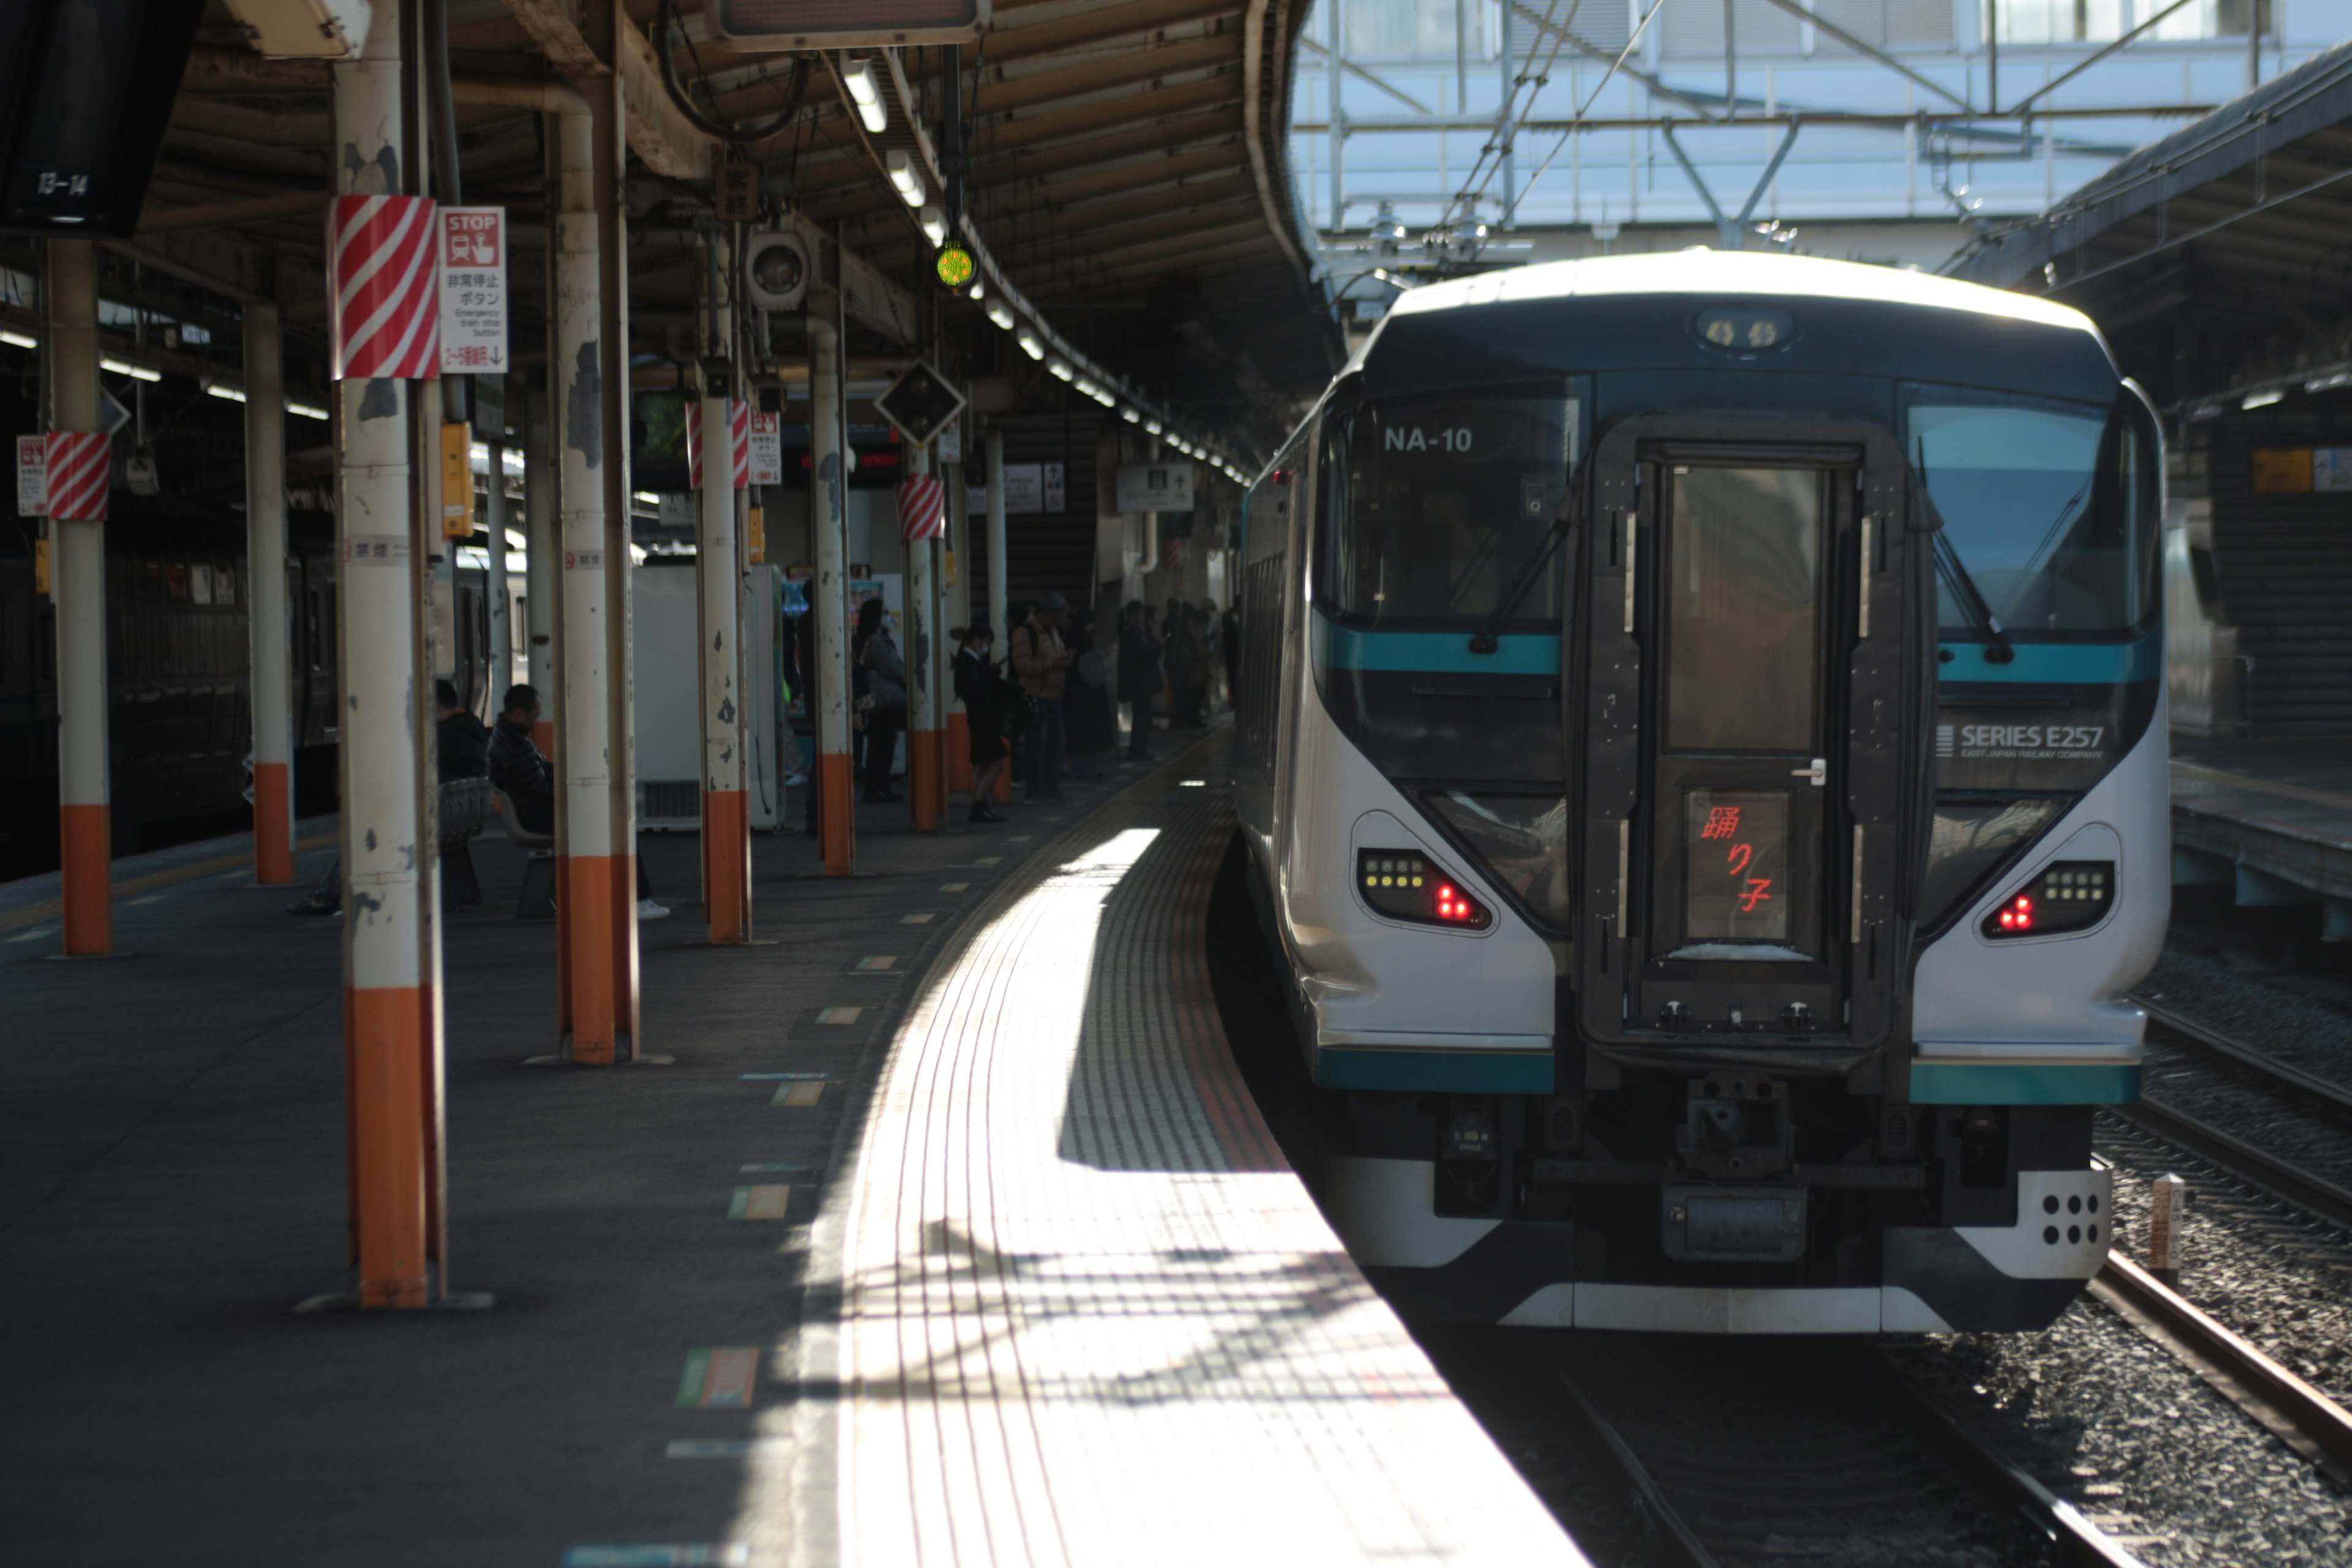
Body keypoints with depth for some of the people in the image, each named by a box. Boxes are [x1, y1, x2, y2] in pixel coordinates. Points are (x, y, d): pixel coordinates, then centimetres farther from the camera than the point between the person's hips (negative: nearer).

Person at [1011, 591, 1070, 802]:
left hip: (1053, 696, 9)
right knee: (1038, 744, -7)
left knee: (1055, 743, 11)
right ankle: (1036, 791, -2)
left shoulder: (1053, 630, 17)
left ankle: (1052, 789, 18)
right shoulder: (1025, 632, -12)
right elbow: (1023, 665, -19)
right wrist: (1052, 663, -24)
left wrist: (1064, 661, 7)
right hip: (1036, 696, -9)